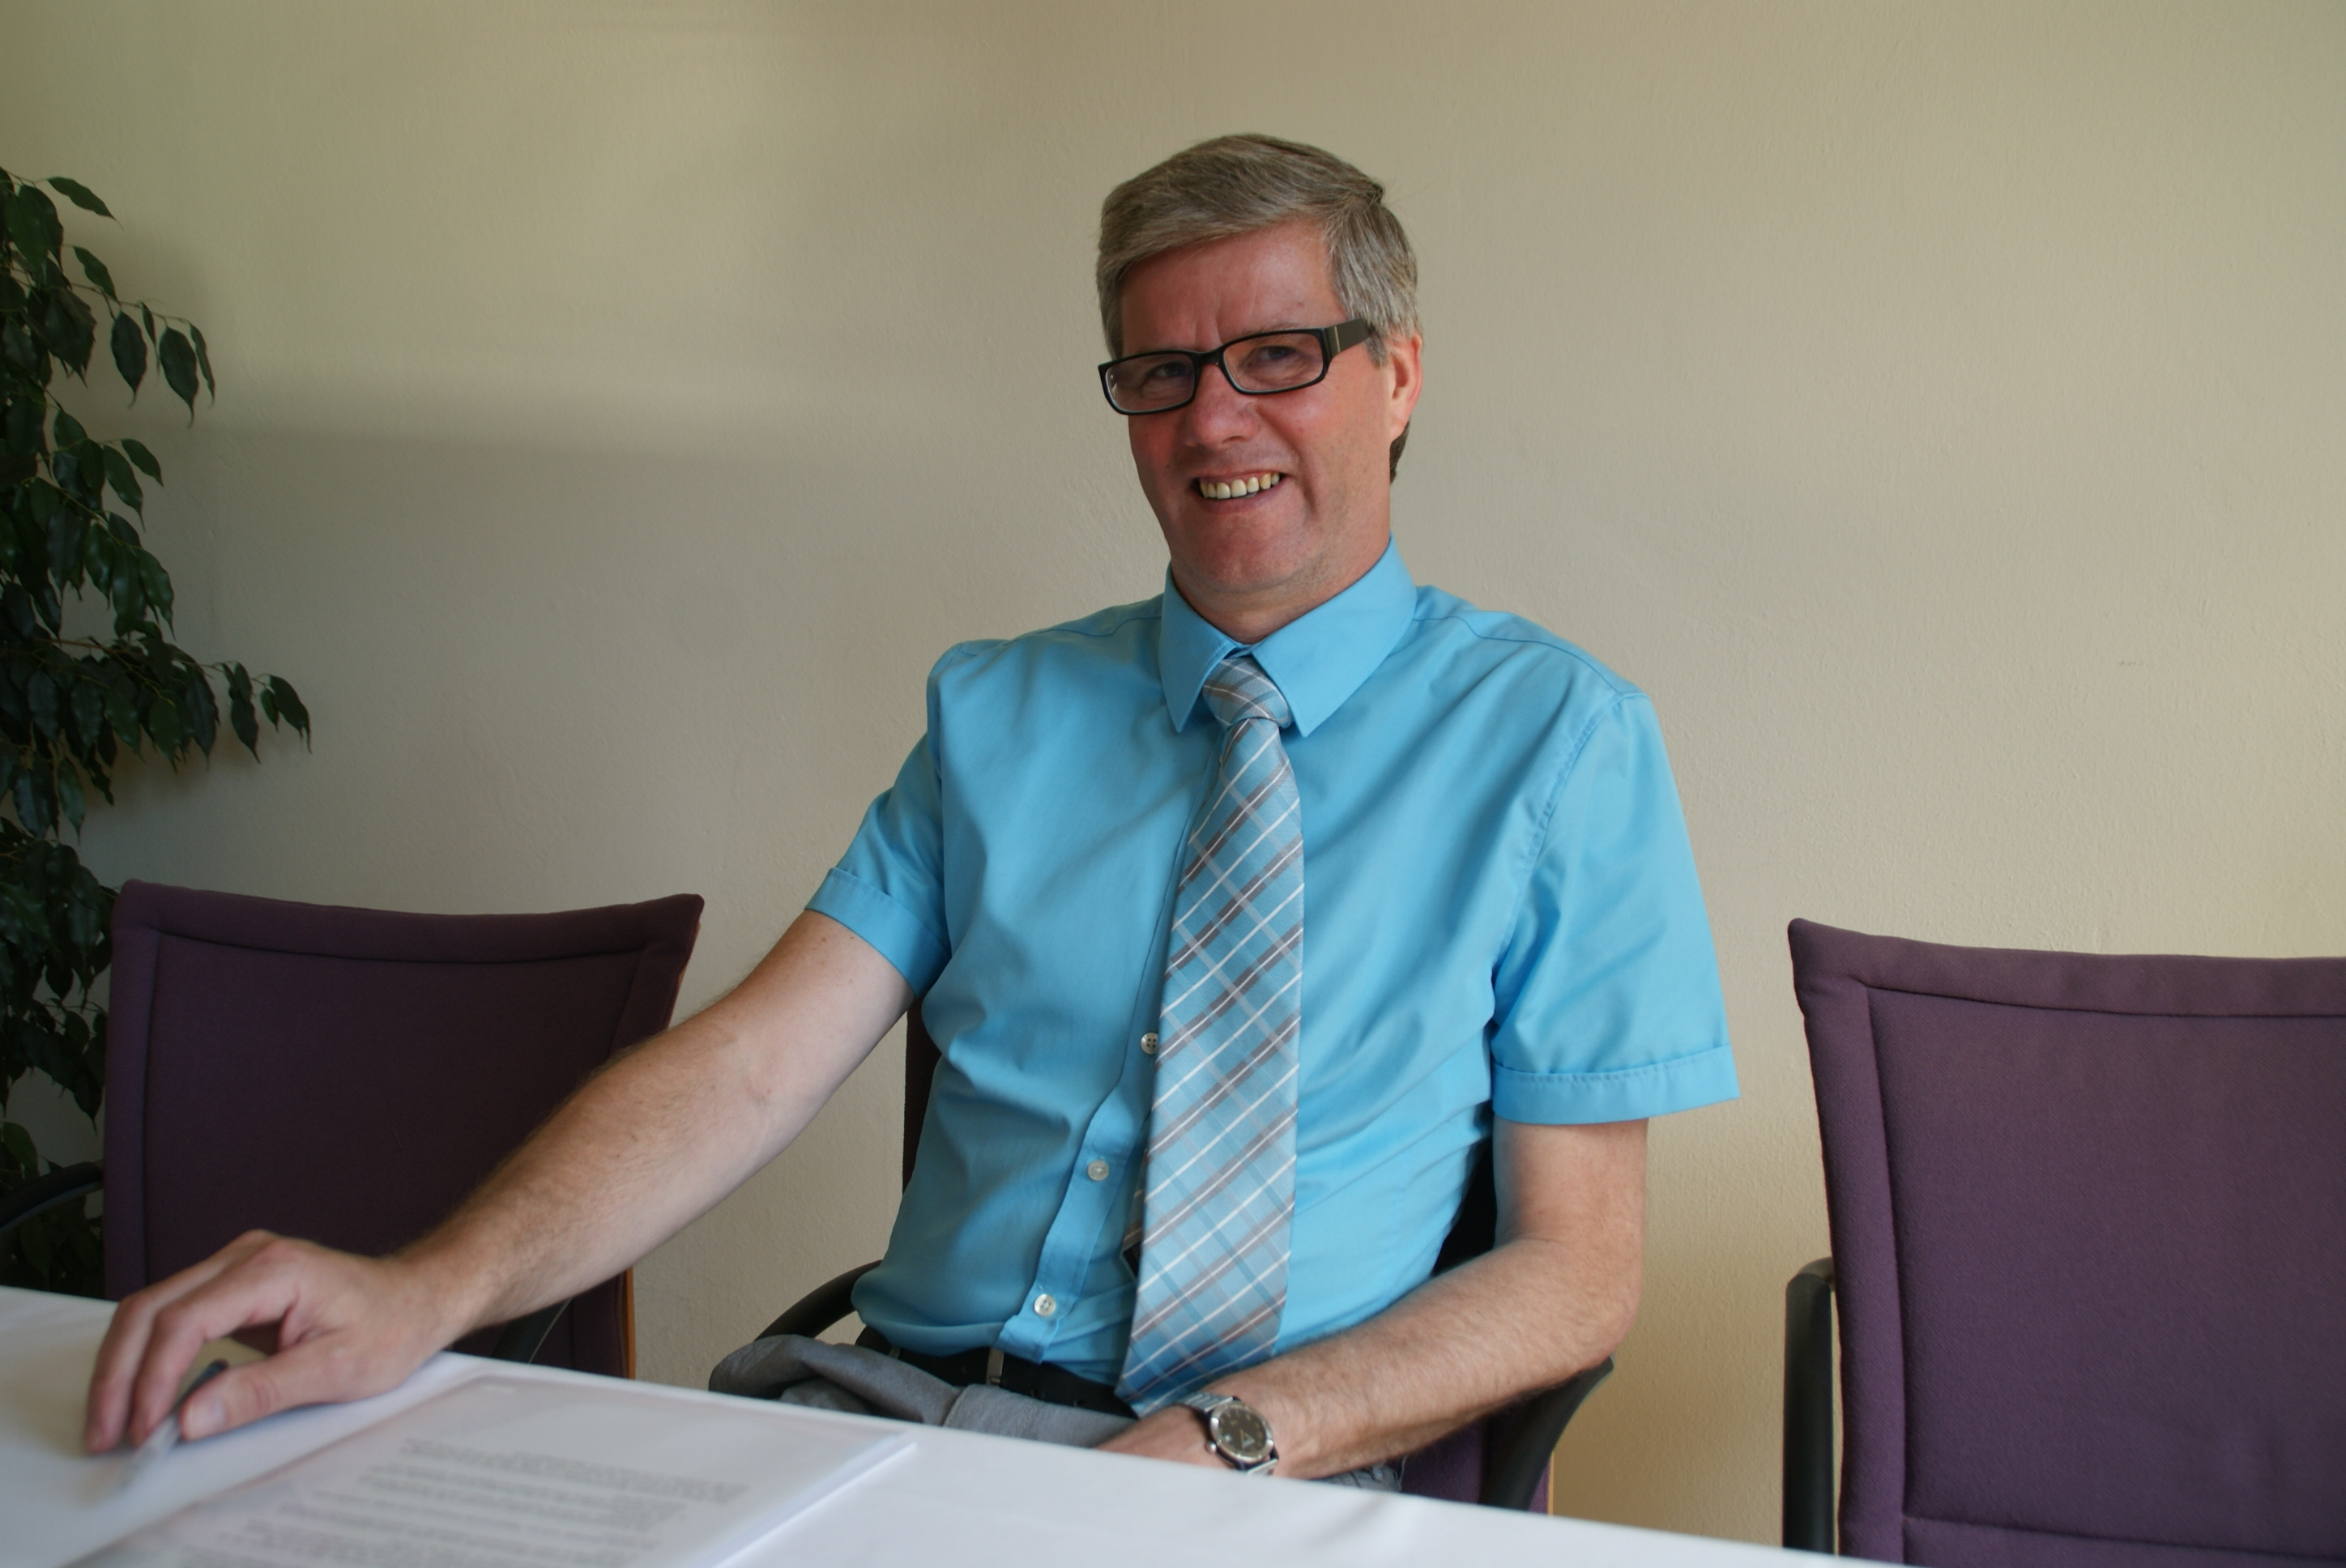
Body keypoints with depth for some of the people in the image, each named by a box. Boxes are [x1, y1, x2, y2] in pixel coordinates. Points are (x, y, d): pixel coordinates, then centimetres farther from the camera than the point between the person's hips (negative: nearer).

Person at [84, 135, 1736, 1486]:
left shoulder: (1559, 738, 3)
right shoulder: (997, 713, 13)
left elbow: (1575, 1276, 0)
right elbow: (755, 1061, 2)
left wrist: (1228, 1440, -15)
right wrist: (424, 1290, -15)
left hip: (1266, 1484, -3)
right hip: (883, 1410, 3)